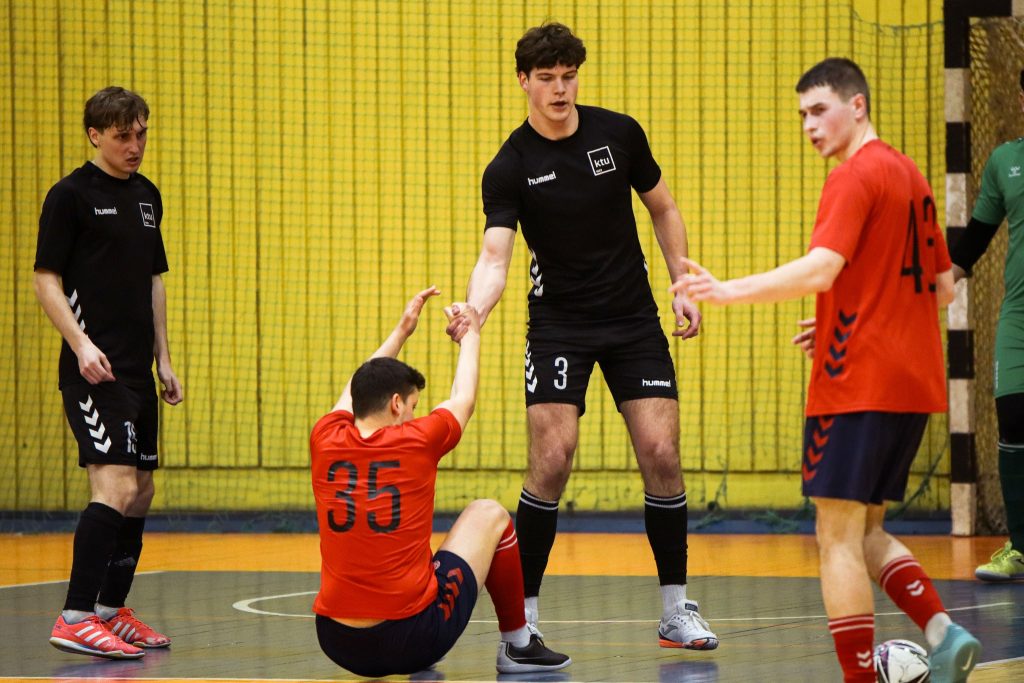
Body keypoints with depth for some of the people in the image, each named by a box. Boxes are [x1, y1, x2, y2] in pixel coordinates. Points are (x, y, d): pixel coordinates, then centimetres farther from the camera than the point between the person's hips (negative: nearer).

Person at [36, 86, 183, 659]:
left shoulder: (147, 196, 15)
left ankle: (113, 611, 22)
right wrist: (81, 344, -21)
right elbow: (47, 280, -9)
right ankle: (76, 619, -19)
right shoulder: (71, 195, -7)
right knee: (115, 486, -18)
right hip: (96, 370, -8)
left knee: (141, 491, 11)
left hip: (137, 370, 8)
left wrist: (164, 359, 18)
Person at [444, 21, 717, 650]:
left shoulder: (620, 133, -4)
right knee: (552, 461, -14)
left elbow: (663, 209, 11)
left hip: (634, 318, 2)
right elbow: (495, 256, -20)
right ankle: (524, 612, -3)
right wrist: (474, 311, -40)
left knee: (662, 454, -6)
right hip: (559, 322, -2)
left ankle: (677, 609, 6)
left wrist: (683, 285, 4)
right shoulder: (510, 167, -11)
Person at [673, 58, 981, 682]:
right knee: (866, 531, 16)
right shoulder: (911, 176, 16)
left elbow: (819, 270, -25)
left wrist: (727, 292, -26)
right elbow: (943, 288, 21)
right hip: (913, 384, 9)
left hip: (858, 386, -9)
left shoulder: (857, 176, -11)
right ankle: (943, 631, 0)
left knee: (839, 537, -5)